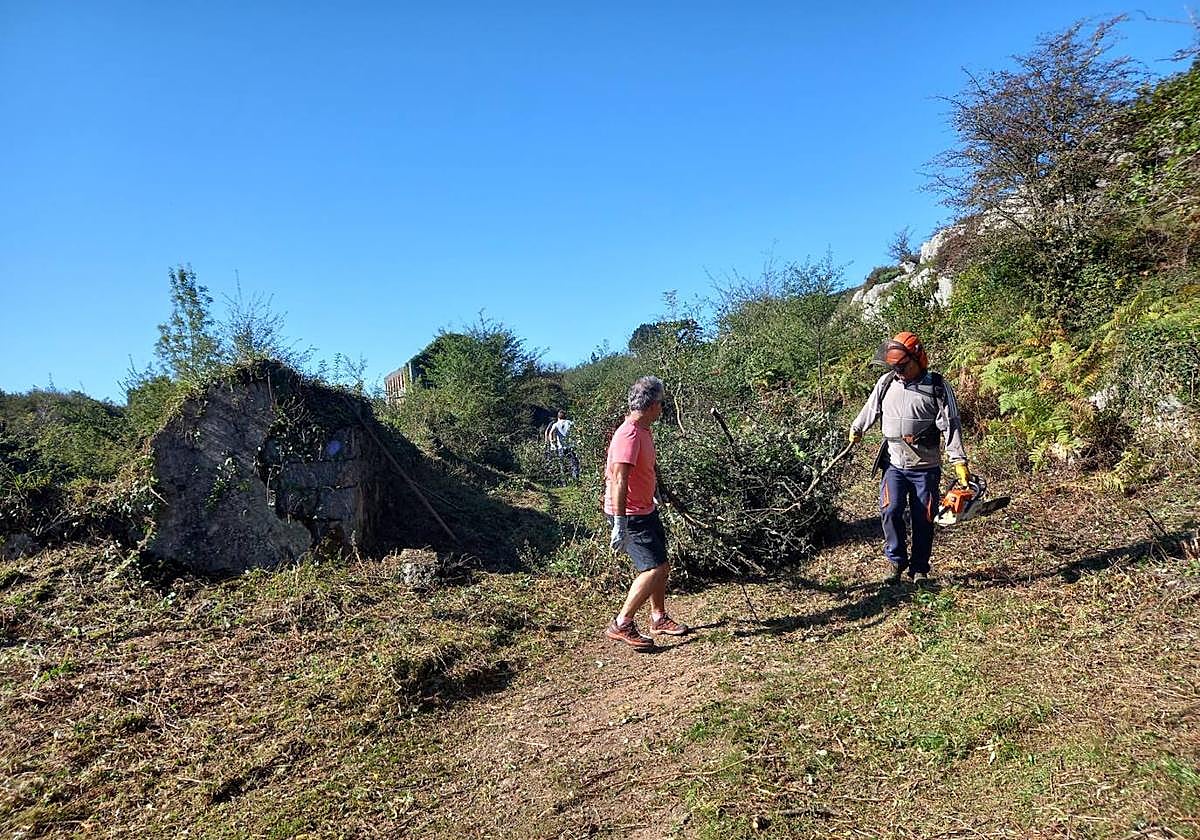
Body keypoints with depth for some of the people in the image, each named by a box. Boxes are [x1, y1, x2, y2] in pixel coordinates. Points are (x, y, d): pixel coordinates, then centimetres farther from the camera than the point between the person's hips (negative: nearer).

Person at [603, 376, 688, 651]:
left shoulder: (642, 430, 9)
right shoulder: (629, 435, -24)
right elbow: (619, 481, -29)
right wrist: (619, 524, -31)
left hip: (645, 510, 10)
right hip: (629, 515, -10)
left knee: (661, 566, 17)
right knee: (654, 569, -12)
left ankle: (658, 619, 33)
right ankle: (621, 625, -3)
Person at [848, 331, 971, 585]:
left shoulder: (938, 387, -7)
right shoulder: (886, 383, 2)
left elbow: (951, 425, -11)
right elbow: (871, 409, 20)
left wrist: (960, 461, -18)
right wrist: (856, 429, 34)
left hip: (925, 468, -2)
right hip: (894, 464, 2)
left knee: (923, 519, 4)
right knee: (890, 511, -13)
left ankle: (920, 568, 19)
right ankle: (897, 562, 4)